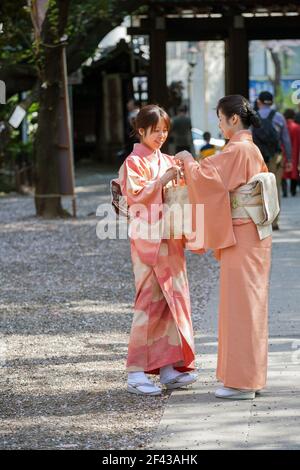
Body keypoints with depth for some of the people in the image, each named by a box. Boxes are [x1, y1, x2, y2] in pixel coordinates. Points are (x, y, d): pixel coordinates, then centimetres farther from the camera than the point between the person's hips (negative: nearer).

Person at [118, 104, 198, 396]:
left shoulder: (167, 161, 17)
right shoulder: (134, 163, -3)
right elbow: (135, 196, -14)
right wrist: (162, 180, -20)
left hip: (170, 239, 7)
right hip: (147, 238, -7)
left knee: (173, 299, 5)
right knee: (150, 301, -9)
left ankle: (168, 367, 10)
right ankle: (136, 373, -5)